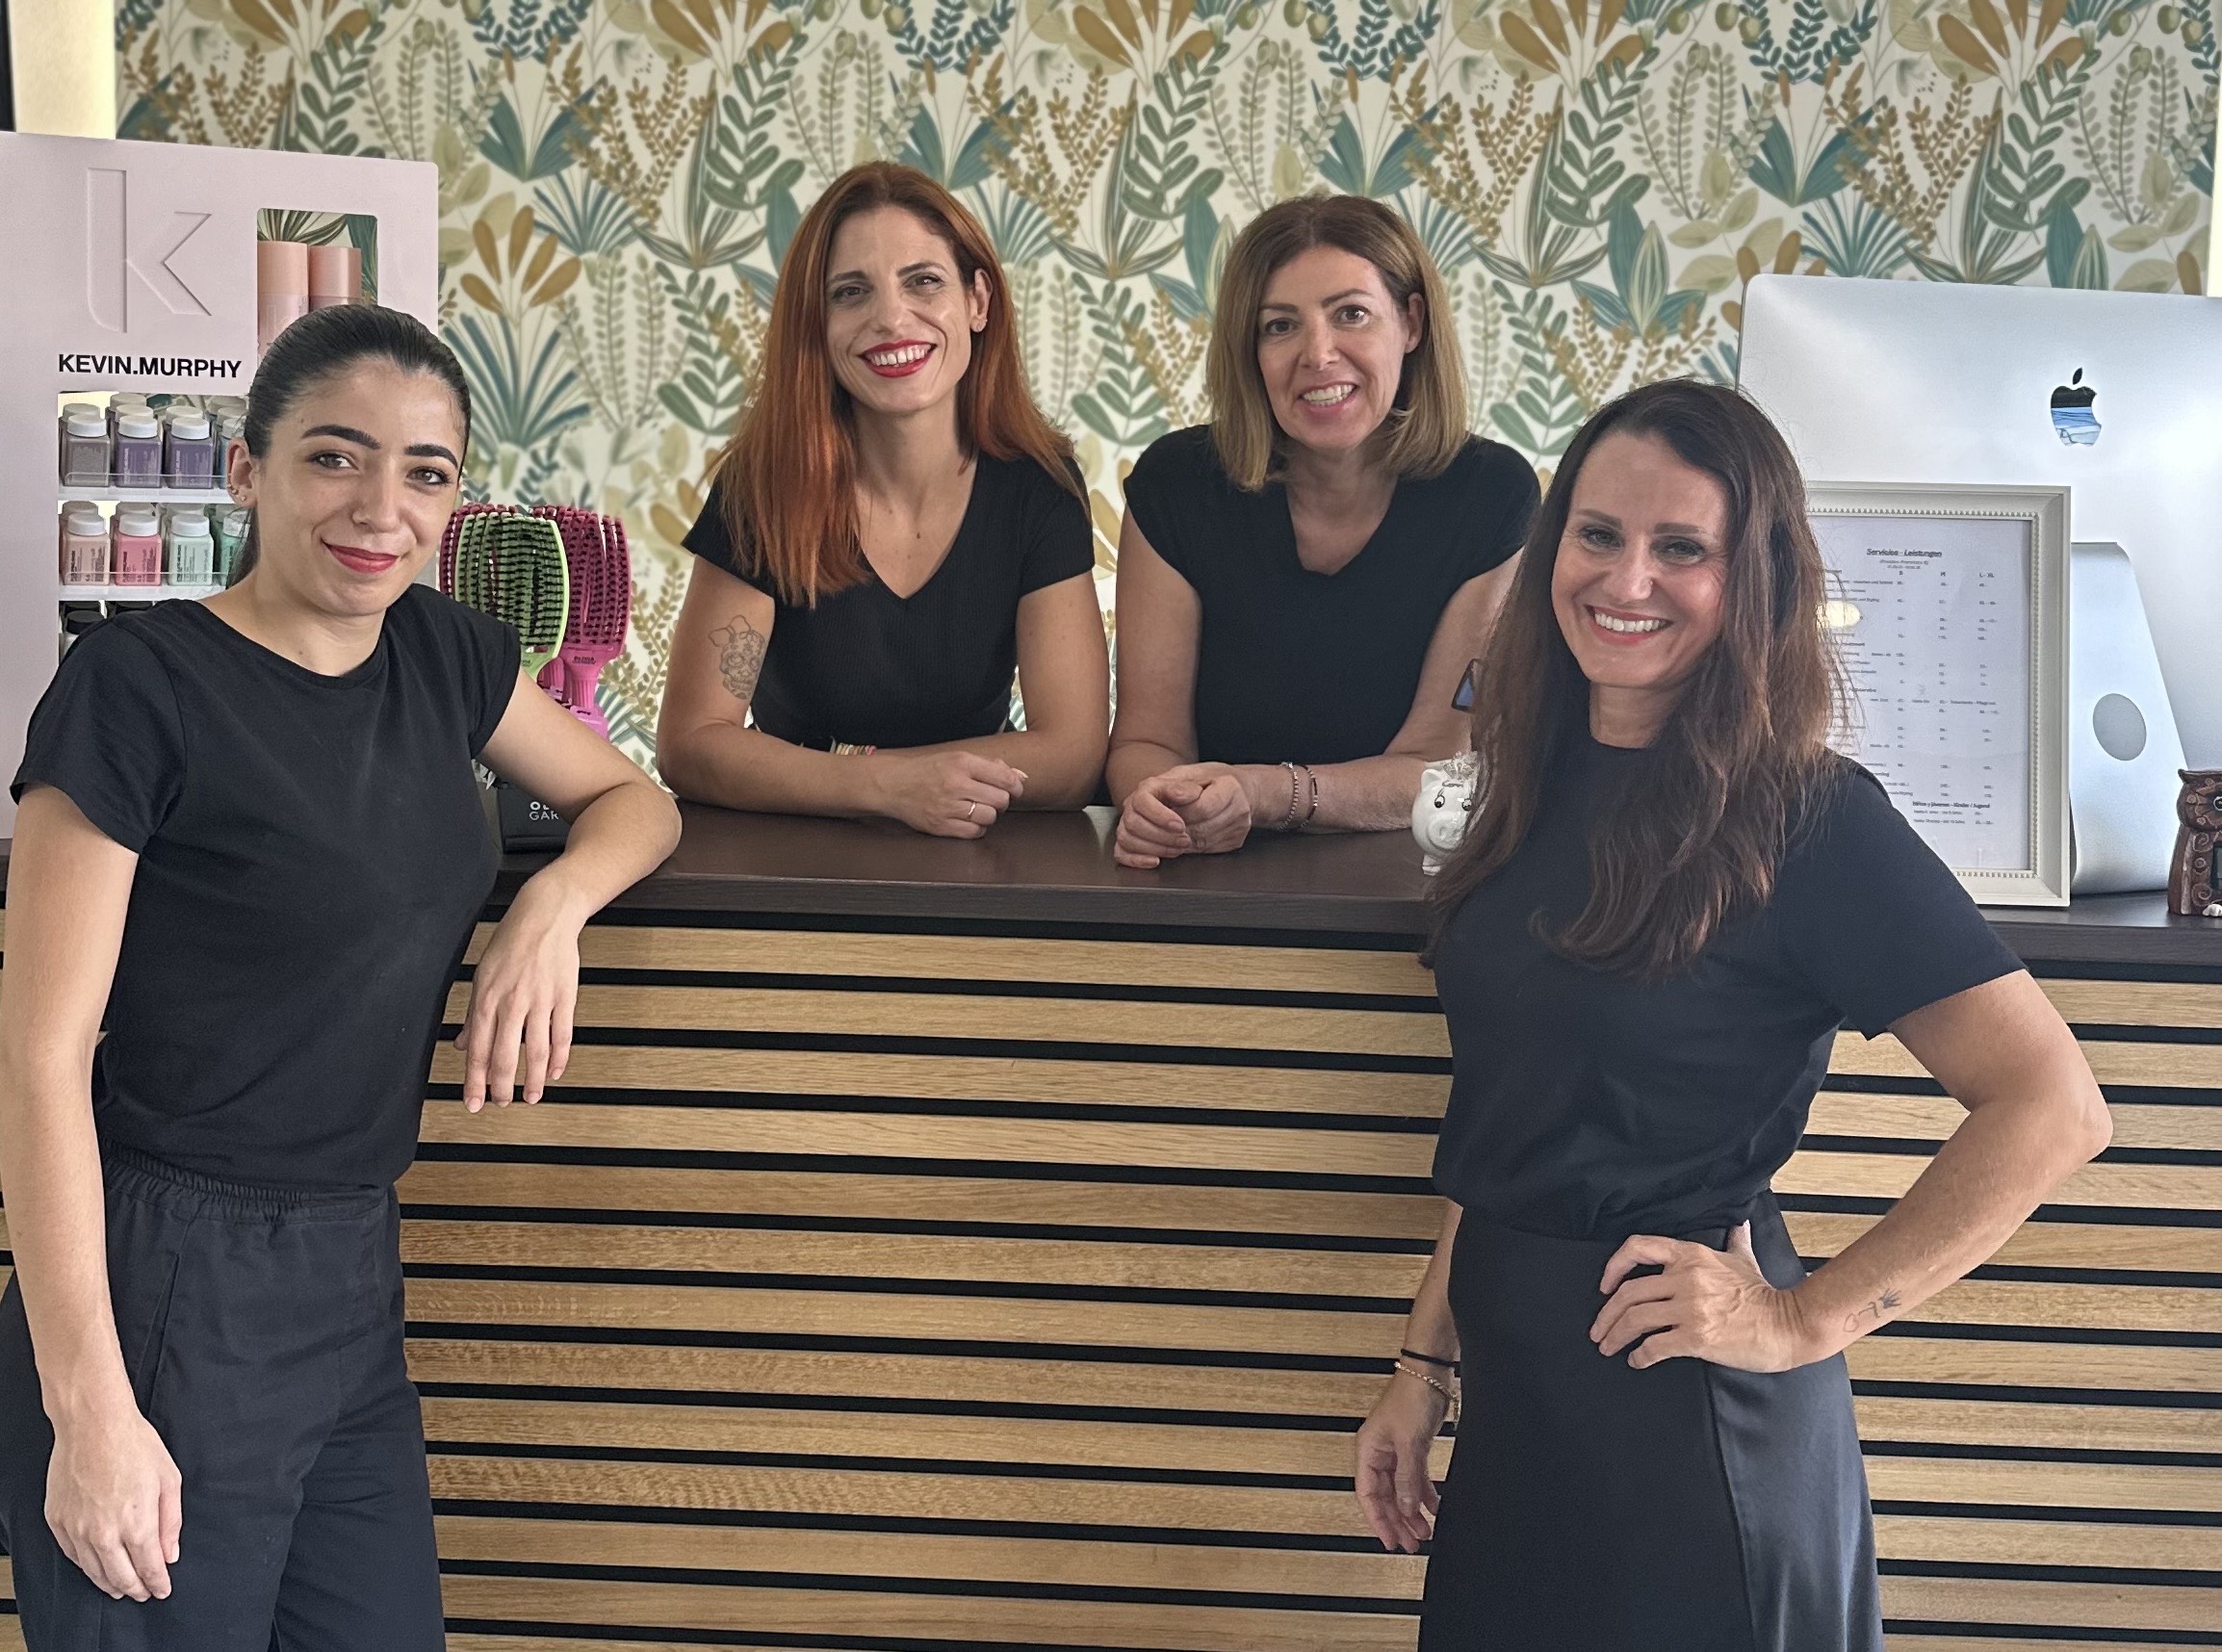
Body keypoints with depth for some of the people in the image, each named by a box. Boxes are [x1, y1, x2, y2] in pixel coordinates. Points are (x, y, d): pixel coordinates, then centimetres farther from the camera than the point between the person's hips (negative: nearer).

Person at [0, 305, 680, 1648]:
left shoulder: (444, 654, 7)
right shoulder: (140, 686, -13)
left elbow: (634, 799, 20)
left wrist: (553, 905, -4)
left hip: (351, 1278, 7)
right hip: (166, 1291, -6)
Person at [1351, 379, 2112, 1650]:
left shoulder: (1807, 820, -15)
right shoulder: (1550, 784, 5)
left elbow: (2052, 1107, -19)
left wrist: (1810, 1321, -18)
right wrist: (1427, 1363, 10)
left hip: (1684, 1404, -6)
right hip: (1524, 1390, 7)